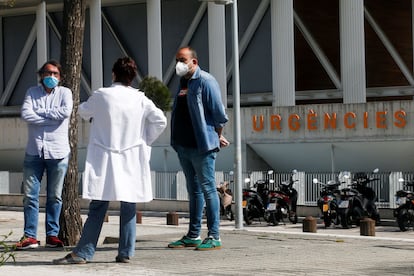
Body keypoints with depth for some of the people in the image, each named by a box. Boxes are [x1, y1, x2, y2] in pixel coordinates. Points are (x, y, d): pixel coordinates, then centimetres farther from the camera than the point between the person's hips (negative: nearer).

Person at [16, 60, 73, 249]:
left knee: (55, 196, 2)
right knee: (30, 195, -2)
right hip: (34, 151, 1)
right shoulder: (32, 92, 9)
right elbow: (25, 114, -7)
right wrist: (52, 117, -10)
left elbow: (66, 111, -14)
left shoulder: (64, 92, 6)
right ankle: (30, 236, 2)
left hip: (58, 152, -1)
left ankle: (52, 234, 9)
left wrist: (40, 112, -9)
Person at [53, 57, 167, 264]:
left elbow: (83, 111, 12)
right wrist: (145, 140, 13)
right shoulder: (140, 99, -2)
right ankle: (125, 252, 9)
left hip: (104, 162, -1)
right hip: (131, 162, 1)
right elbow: (160, 121, 1)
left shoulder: (101, 95, -5)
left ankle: (83, 253, -1)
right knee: (128, 207, 7)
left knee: (97, 208, 0)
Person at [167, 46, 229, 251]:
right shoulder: (183, 82, 14)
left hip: (202, 146, -8)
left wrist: (216, 137, 0)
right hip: (183, 145, 8)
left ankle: (214, 237, -3)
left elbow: (219, 113, -11)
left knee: (208, 189, -5)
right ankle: (193, 236, 18)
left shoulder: (205, 81, -11)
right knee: (194, 191, 13)